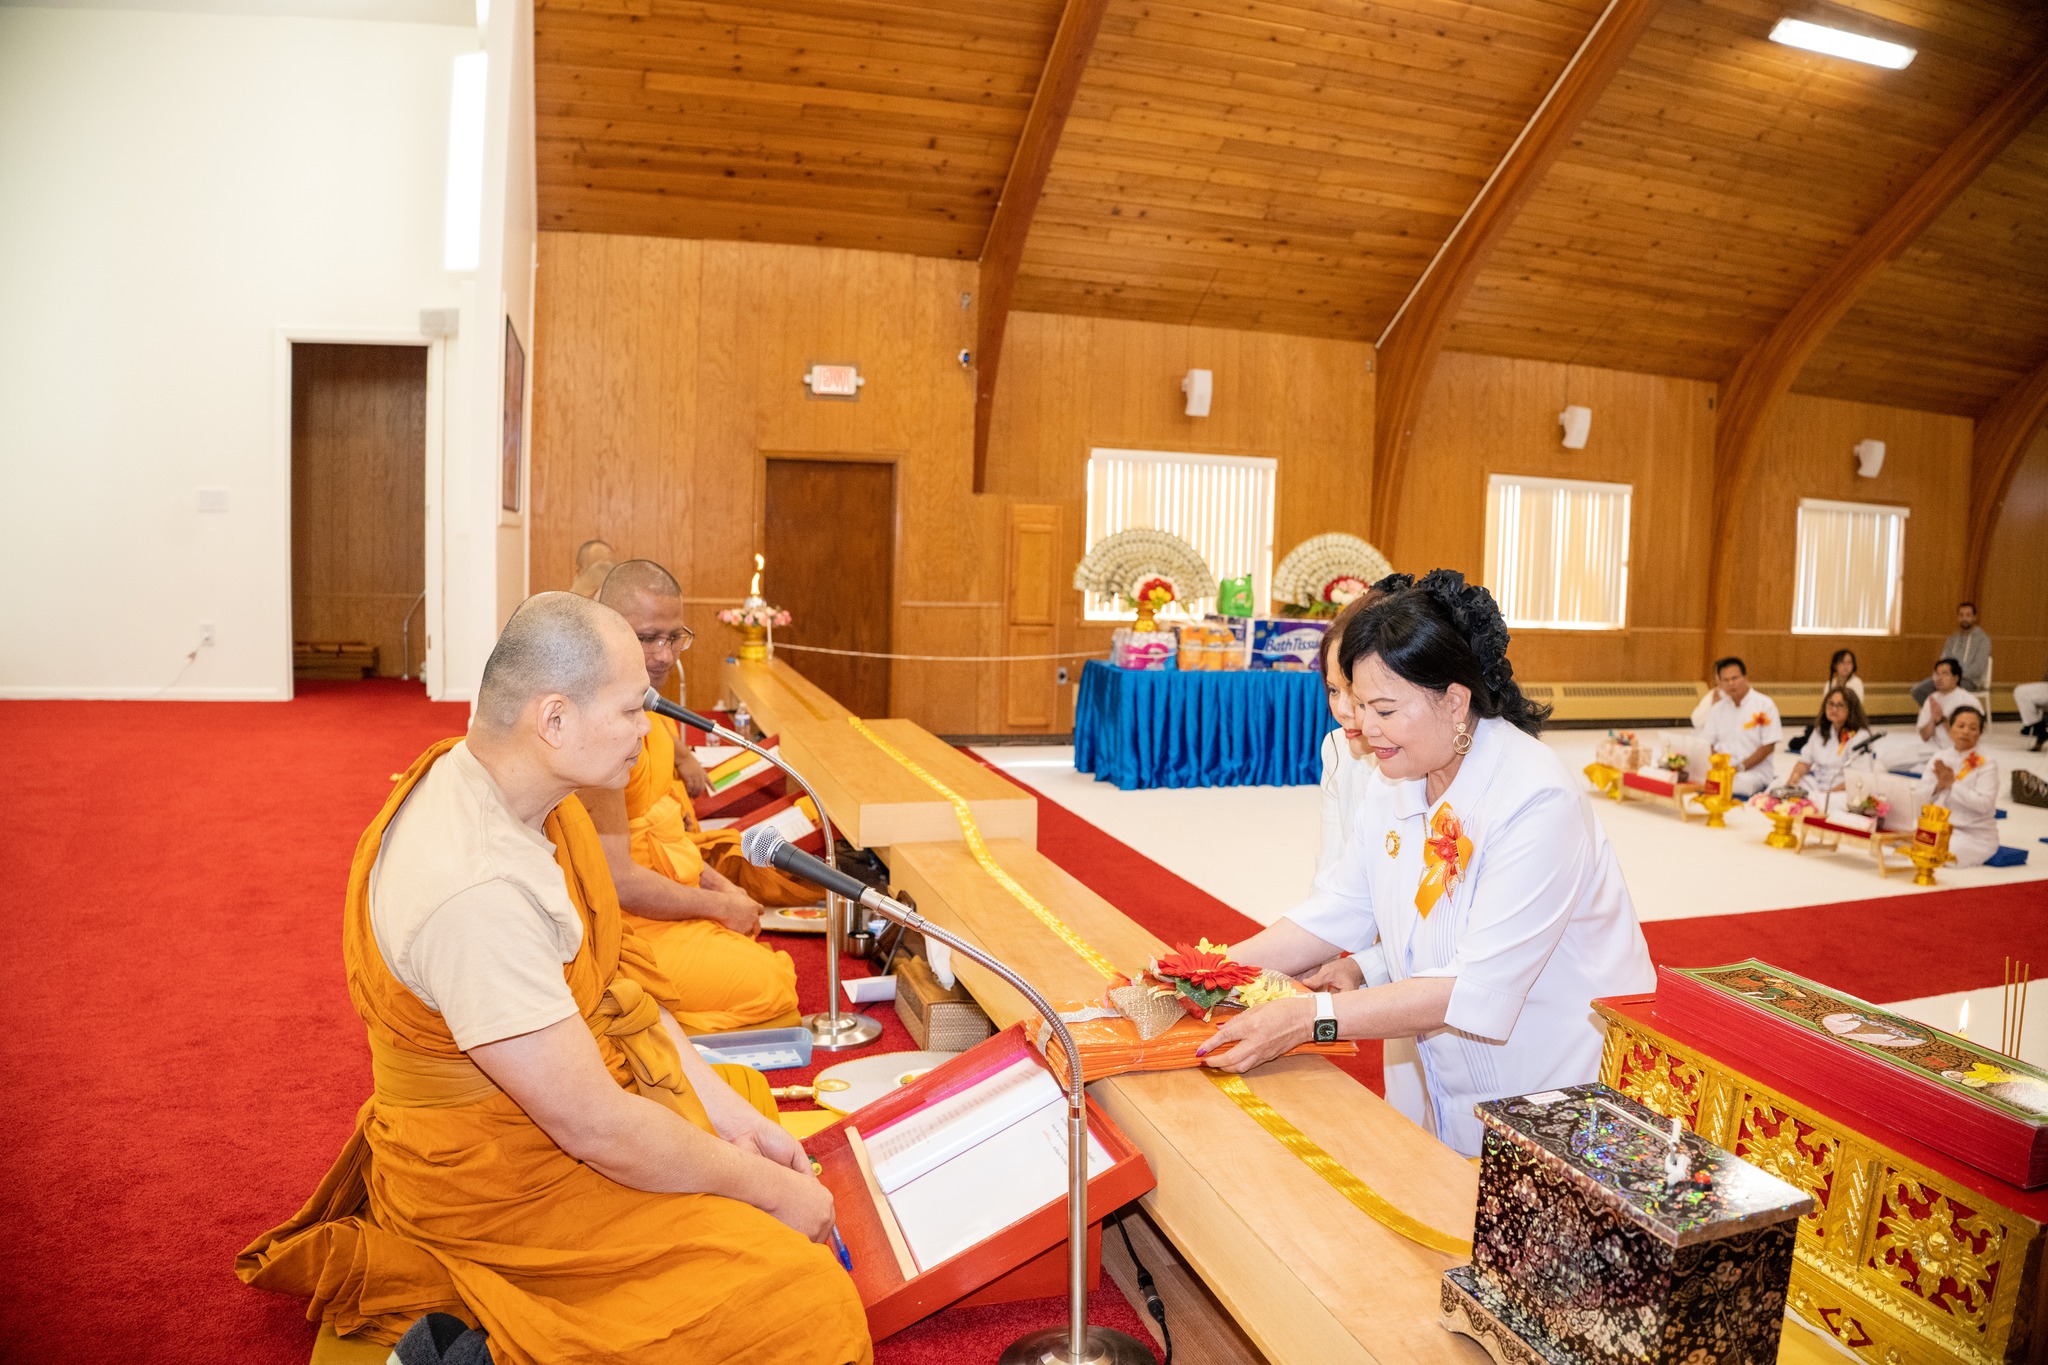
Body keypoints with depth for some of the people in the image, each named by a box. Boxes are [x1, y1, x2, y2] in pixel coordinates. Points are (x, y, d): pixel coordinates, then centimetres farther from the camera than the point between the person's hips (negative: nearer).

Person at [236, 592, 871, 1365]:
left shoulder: (508, 783, -5)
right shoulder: (474, 888, -34)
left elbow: (610, 968, 4)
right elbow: (596, 1129, -27)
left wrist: (724, 1108, 1)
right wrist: (773, 1191, -14)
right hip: (507, 1178, -9)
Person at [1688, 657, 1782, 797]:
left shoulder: (1765, 705, -1)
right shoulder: (1718, 706, 12)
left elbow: (1768, 746, -6)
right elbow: (1708, 743, 10)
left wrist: (1740, 767, -15)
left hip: (1753, 772, -3)